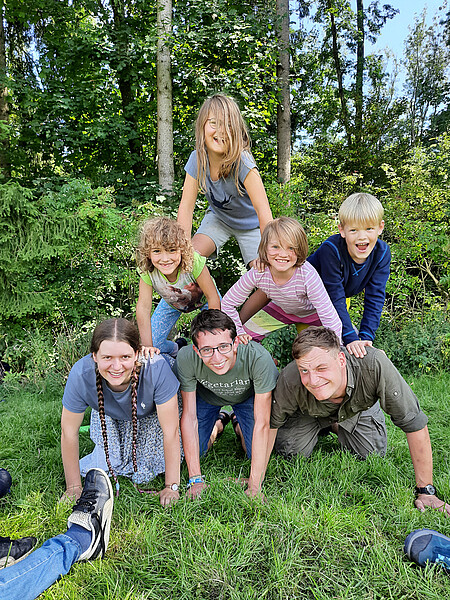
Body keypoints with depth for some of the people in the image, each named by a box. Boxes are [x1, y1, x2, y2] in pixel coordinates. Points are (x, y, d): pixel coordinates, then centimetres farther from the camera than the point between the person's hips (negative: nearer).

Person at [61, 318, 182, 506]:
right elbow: (69, 431, -21)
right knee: (110, 465, -6)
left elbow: (170, 431, -32)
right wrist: (74, 488, -12)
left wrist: (171, 487, -26)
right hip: (109, 416, 2)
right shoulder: (80, 374, -36)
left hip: (151, 414, -2)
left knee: (146, 471, -7)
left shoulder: (156, 369, -42)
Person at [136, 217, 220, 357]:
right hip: (172, 302, 2)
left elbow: (213, 298, -32)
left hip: (202, 298, -2)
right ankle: (177, 348, 27)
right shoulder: (147, 271, -34)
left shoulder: (193, 262, -41)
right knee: (154, 343, -4)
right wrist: (147, 346, -31)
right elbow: (143, 306, -28)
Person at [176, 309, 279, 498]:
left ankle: (240, 427, 20)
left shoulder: (259, 358, -42)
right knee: (187, 454, -6)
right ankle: (216, 426, 24)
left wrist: (254, 486, -31)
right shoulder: (186, 358, -37)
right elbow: (189, 417, -26)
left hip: (247, 395, -1)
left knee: (260, 455, -12)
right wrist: (196, 479, -25)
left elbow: (262, 423, -33)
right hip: (206, 396, 1)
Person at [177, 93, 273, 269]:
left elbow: (264, 212, -35)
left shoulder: (242, 162, -33)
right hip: (218, 218, 3)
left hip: (250, 224, -2)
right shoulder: (197, 159, -21)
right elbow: (186, 207, -18)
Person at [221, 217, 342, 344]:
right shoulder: (257, 274, -31)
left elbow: (331, 320, -33)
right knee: (247, 338, -6)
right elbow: (228, 303, -16)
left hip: (312, 312, -2)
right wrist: (239, 333, -14)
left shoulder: (307, 275, -39)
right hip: (280, 309, 2)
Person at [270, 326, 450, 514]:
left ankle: (337, 427, 18)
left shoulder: (374, 365, -45)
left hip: (358, 408, 1)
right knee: (290, 453, -13)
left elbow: (414, 423, -35)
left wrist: (426, 491, -28)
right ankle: (321, 429, 18)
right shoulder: (289, 381, -42)